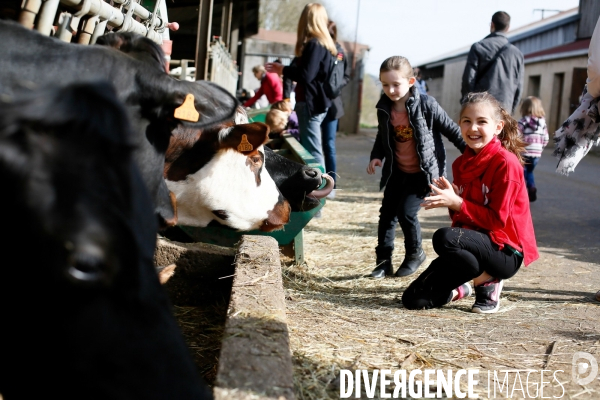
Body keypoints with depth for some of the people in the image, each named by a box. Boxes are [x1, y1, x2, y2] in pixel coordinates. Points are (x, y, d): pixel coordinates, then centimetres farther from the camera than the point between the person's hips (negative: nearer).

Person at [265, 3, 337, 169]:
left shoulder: (314, 44, -14)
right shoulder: (324, 44, 14)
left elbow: (306, 75, -20)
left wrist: (283, 69, -6)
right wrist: (285, 69, 18)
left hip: (310, 103, -10)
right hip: (316, 102, 10)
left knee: (313, 152, -8)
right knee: (310, 150, 12)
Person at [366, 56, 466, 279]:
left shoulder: (426, 105, -18)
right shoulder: (384, 109, -3)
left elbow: (451, 129, -10)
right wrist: (376, 156, -5)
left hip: (422, 171, -6)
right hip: (397, 171, 6)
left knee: (406, 212, -12)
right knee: (387, 213, 4)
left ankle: (414, 253, 14)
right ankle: (383, 260, 14)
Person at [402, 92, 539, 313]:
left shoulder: (506, 163, -14)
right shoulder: (461, 163, 8)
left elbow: (498, 219, -17)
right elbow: (463, 216, 11)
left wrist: (456, 203, -24)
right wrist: (447, 199, -11)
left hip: (505, 252, -6)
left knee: (444, 237, -35)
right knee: (413, 299, -8)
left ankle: (488, 282, -9)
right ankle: (457, 289, 23)